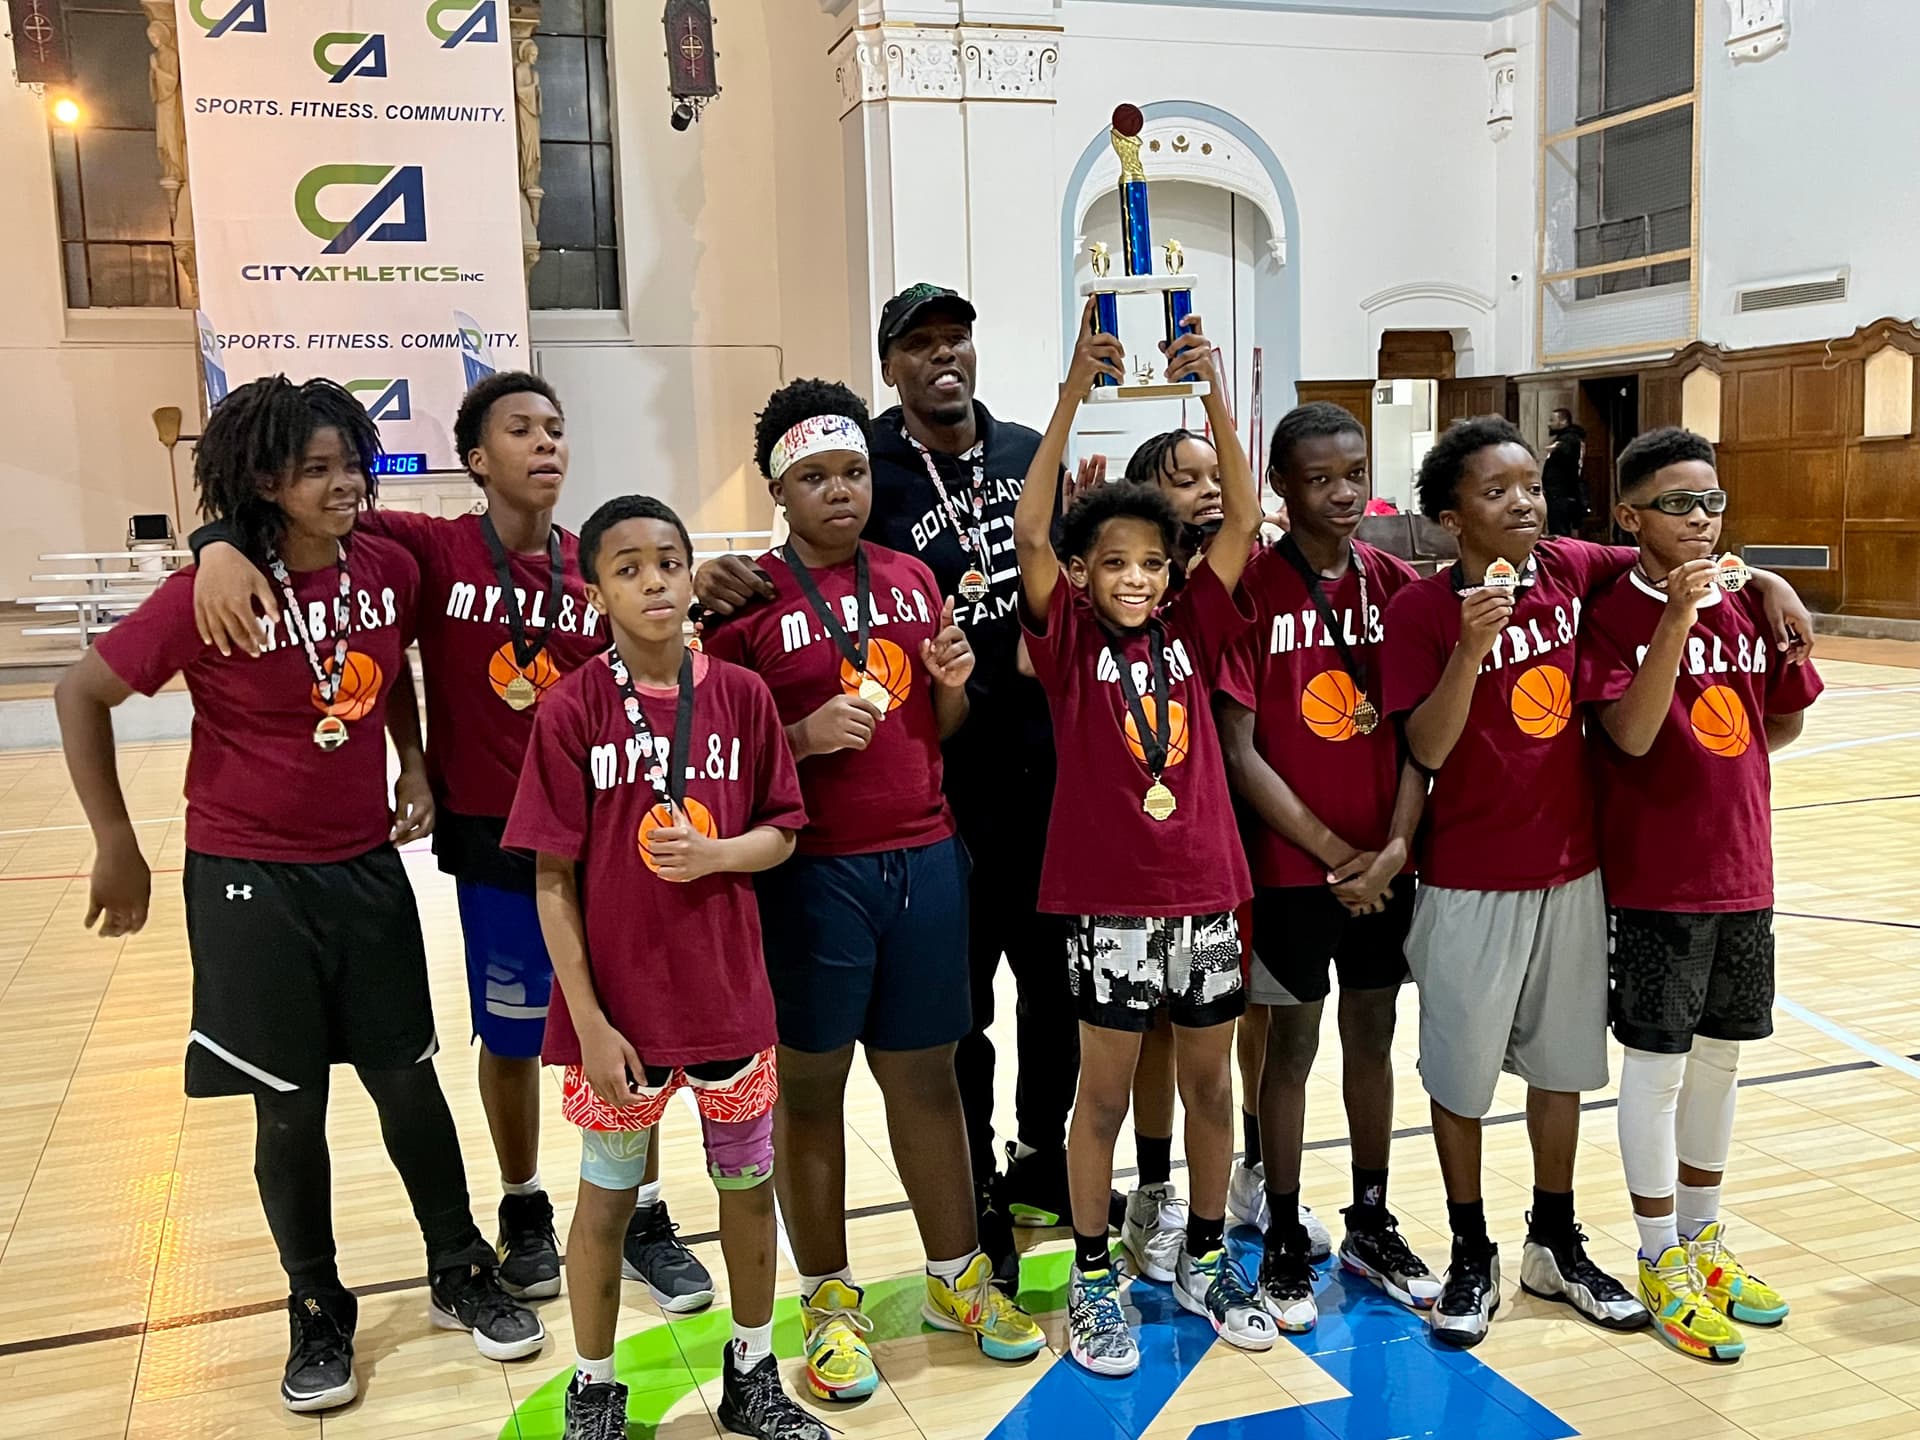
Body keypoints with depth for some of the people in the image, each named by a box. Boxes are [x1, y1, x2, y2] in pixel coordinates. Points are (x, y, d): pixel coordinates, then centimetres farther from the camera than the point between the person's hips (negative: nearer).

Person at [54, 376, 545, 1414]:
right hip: (250, 880, -3)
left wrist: (413, 762, 4)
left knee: (407, 1078, 11)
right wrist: (117, 847, -4)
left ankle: (461, 1275, 30)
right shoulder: (209, 593, -16)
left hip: (367, 868, 3)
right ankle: (318, 1314, 27)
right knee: (290, 1107, 7)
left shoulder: (390, 570, -4)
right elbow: (81, 695, -6)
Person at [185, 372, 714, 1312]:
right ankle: (524, 1212, 36)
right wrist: (223, 543, -26)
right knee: (511, 1037, 13)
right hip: (494, 844, -2)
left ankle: (644, 1219, 27)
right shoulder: (433, 552, -7)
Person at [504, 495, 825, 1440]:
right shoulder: (572, 710, -10)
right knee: (606, 1199, 13)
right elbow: (553, 880, -9)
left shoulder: (741, 696, -3)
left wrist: (713, 853, -18)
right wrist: (589, 1022, -11)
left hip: (729, 996, 3)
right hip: (618, 1005, -2)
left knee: (748, 1185, 16)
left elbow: (781, 834, 4)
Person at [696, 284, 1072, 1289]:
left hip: (1049, 768, 5)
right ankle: (973, 1203, 24)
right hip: (942, 782, -4)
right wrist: (729, 581, -25)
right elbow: (801, 580, -7)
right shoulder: (871, 473, -5)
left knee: (1061, 981, 17)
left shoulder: (1031, 456, 8)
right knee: (956, 1001, 7)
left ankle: (1044, 1166, 38)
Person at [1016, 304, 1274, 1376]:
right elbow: (1030, 532, -18)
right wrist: (1076, 394, -24)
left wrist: (1213, 393, -13)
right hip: (1110, 898, -3)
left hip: (1206, 891, 4)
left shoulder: (1190, 632, 4)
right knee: (1105, 1093, 8)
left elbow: (1243, 520, -3)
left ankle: (1207, 1261, 33)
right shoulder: (1070, 642, -4)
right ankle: (1093, 1279, 25)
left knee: (1211, 1083, 15)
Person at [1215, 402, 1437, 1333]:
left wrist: (1394, 845, -10)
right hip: (1291, 862, -4)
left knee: (1372, 1035, 15)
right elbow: (1238, 751, -12)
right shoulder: (1252, 589, -11)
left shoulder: (1398, 585, 1)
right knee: (1292, 1040, 7)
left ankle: (1371, 1226, 32)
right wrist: (1333, 850, -12)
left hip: (1384, 863, 4)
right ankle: (1284, 1244, 22)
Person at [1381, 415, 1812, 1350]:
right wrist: (1471, 646, -33)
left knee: (1559, 1064, 17)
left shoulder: (1571, 570, -1)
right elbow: (1425, 750, -20)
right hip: (1470, 885, -4)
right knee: (1461, 1076, 9)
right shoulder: (1423, 610, -14)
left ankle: (1556, 1246, 36)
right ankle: (1471, 1257, 28)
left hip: (1572, 870, 5)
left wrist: (1764, 578, 3)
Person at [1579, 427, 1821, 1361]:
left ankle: (1703, 1242, 33)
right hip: (1653, 881, -6)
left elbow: (1783, 722, 16)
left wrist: (1717, 768, 1)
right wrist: (1677, 616, -29)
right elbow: (1632, 734, -23)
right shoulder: (1614, 614, -11)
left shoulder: (1750, 603, 5)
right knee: (1657, 1065, 4)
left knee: (1720, 1056, 16)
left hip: (1742, 871, 6)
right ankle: (1661, 1264, 19)